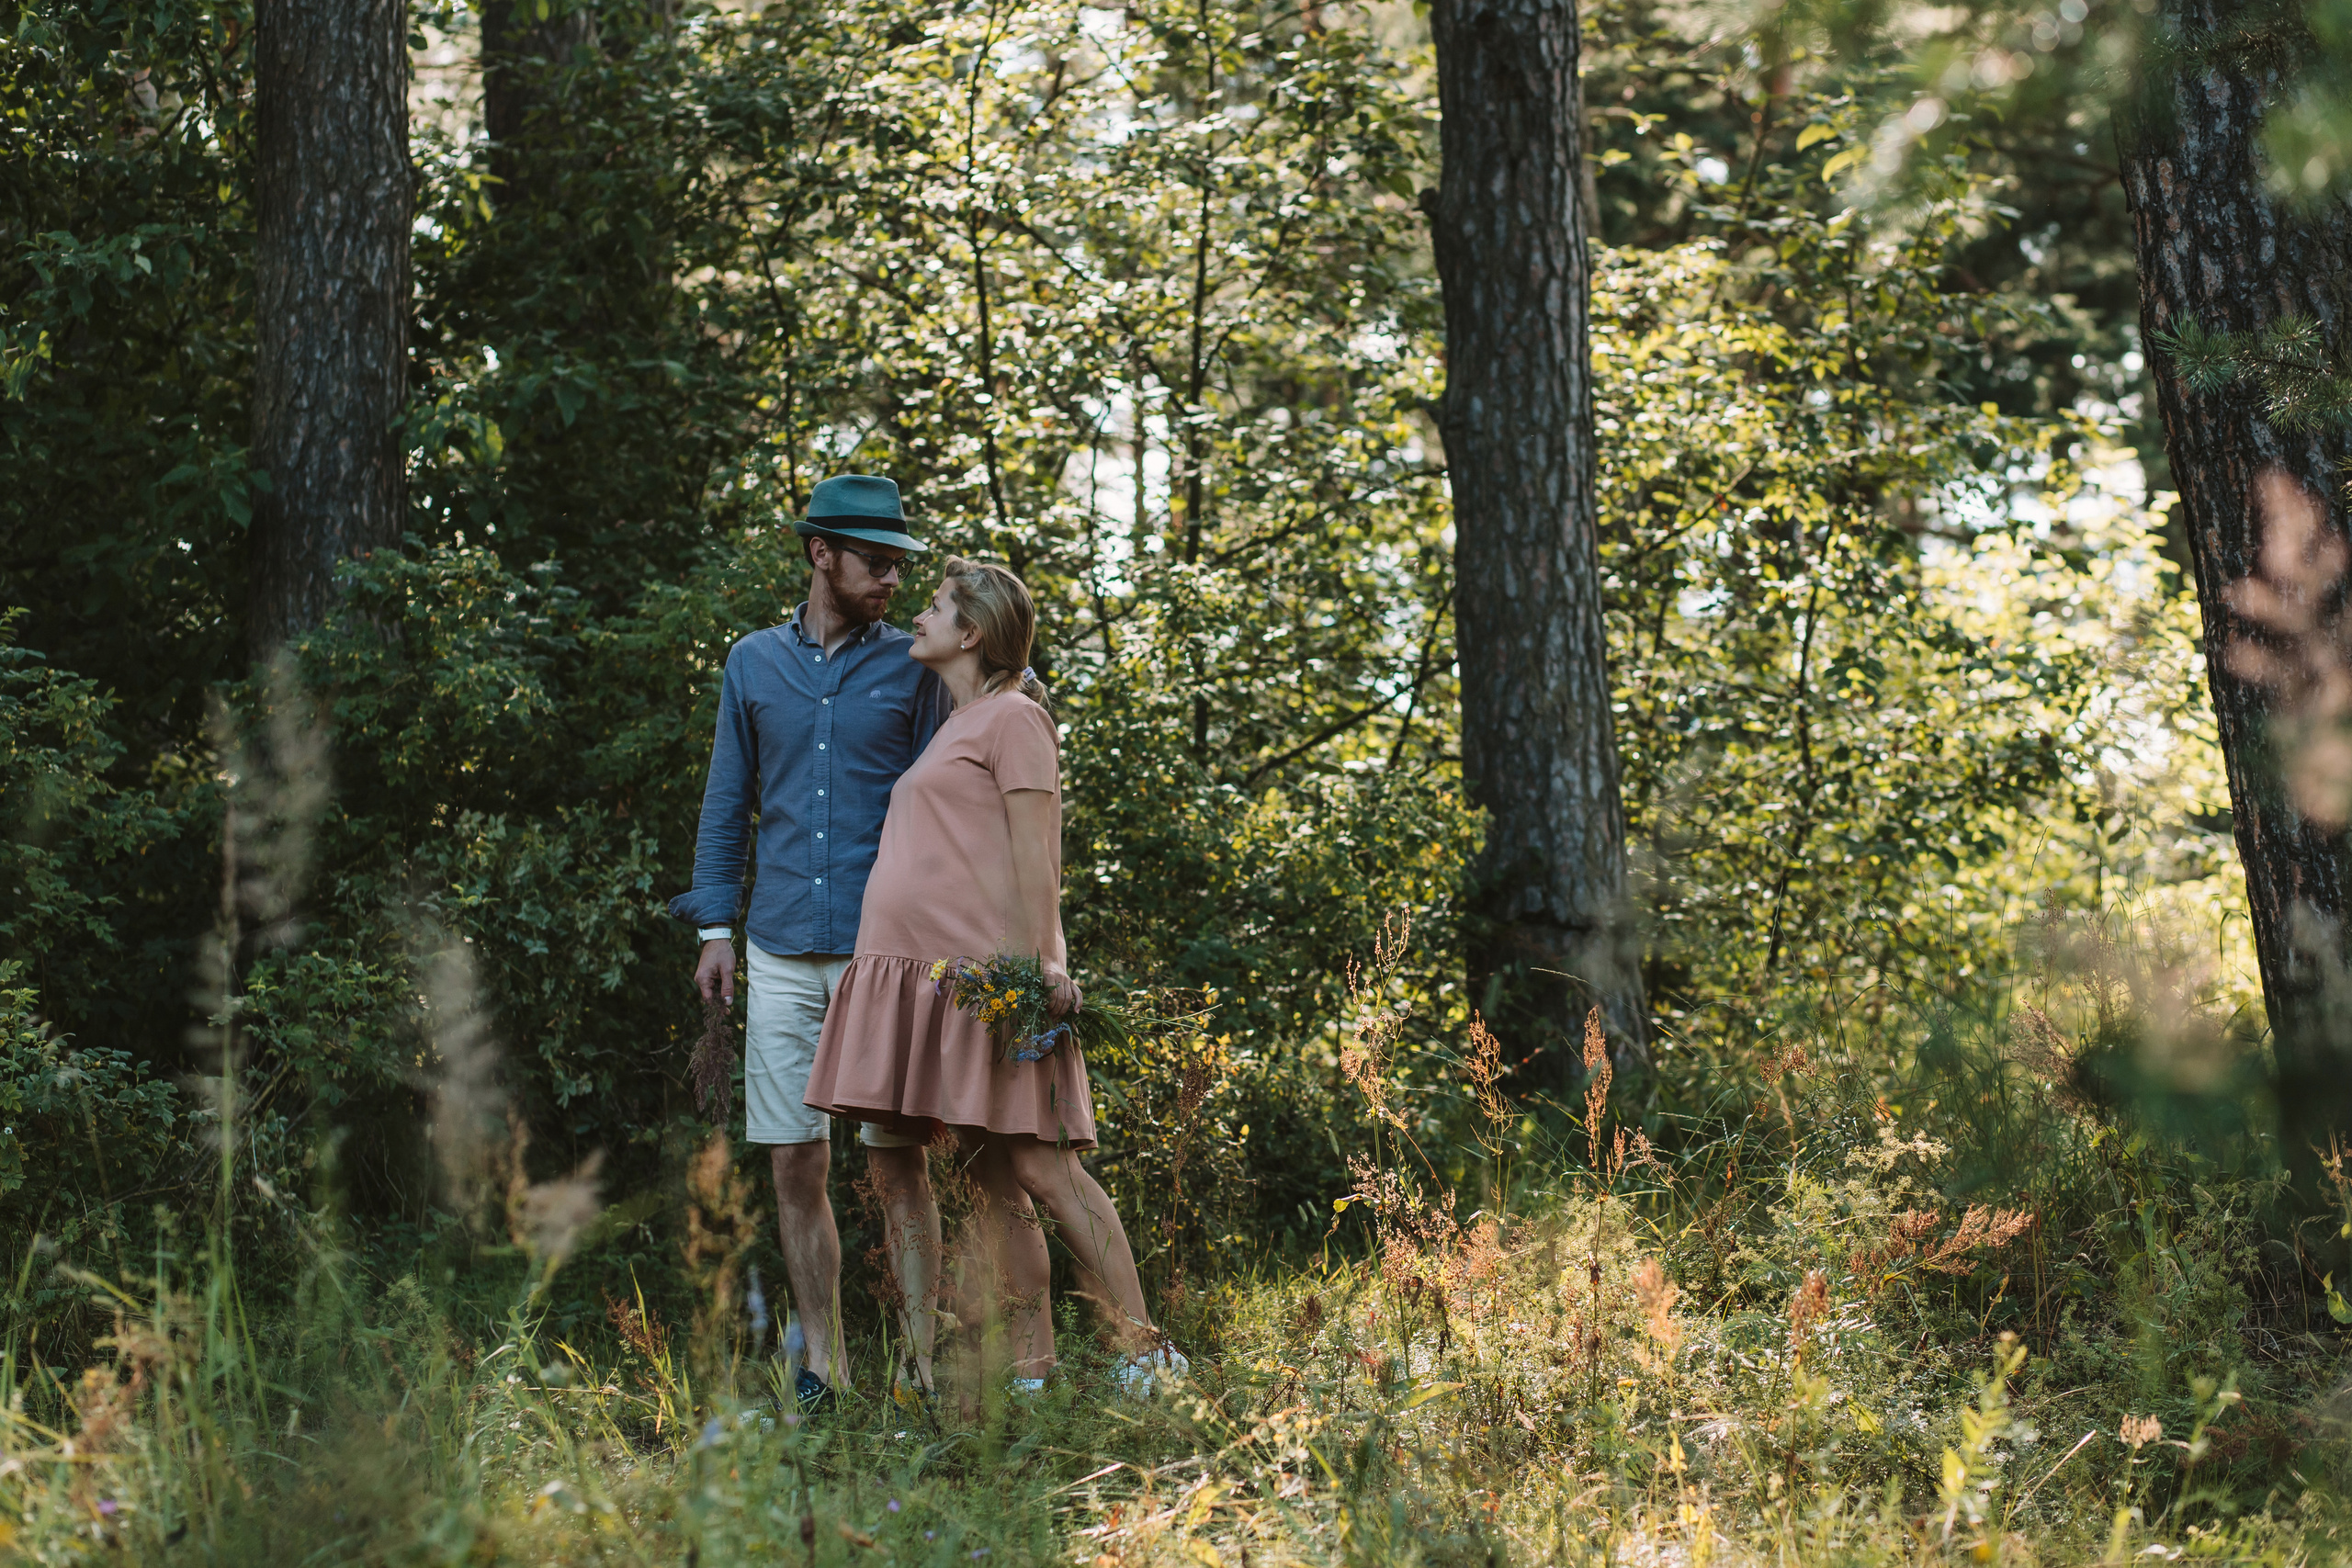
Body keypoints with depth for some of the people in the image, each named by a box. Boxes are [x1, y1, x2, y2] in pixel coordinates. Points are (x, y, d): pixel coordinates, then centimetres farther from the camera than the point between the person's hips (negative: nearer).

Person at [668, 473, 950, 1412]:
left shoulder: (912, 666, 6)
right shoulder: (754, 663, 12)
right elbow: (728, 801, 16)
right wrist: (717, 924, 8)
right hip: (782, 950, 3)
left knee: (896, 1160, -4)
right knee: (795, 1164, 3)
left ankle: (922, 1358, 2)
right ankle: (821, 1363, 12)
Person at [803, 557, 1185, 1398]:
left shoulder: (1012, 716, -3)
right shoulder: (954, 727, 22)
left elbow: (1033, 852, -11)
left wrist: (1034, 966, -19)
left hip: (991, 977, -9)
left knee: (1038, 1167, -11)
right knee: (991, 1179, 5)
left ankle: (1143, 1350, -9)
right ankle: (1030, 1371, 5)